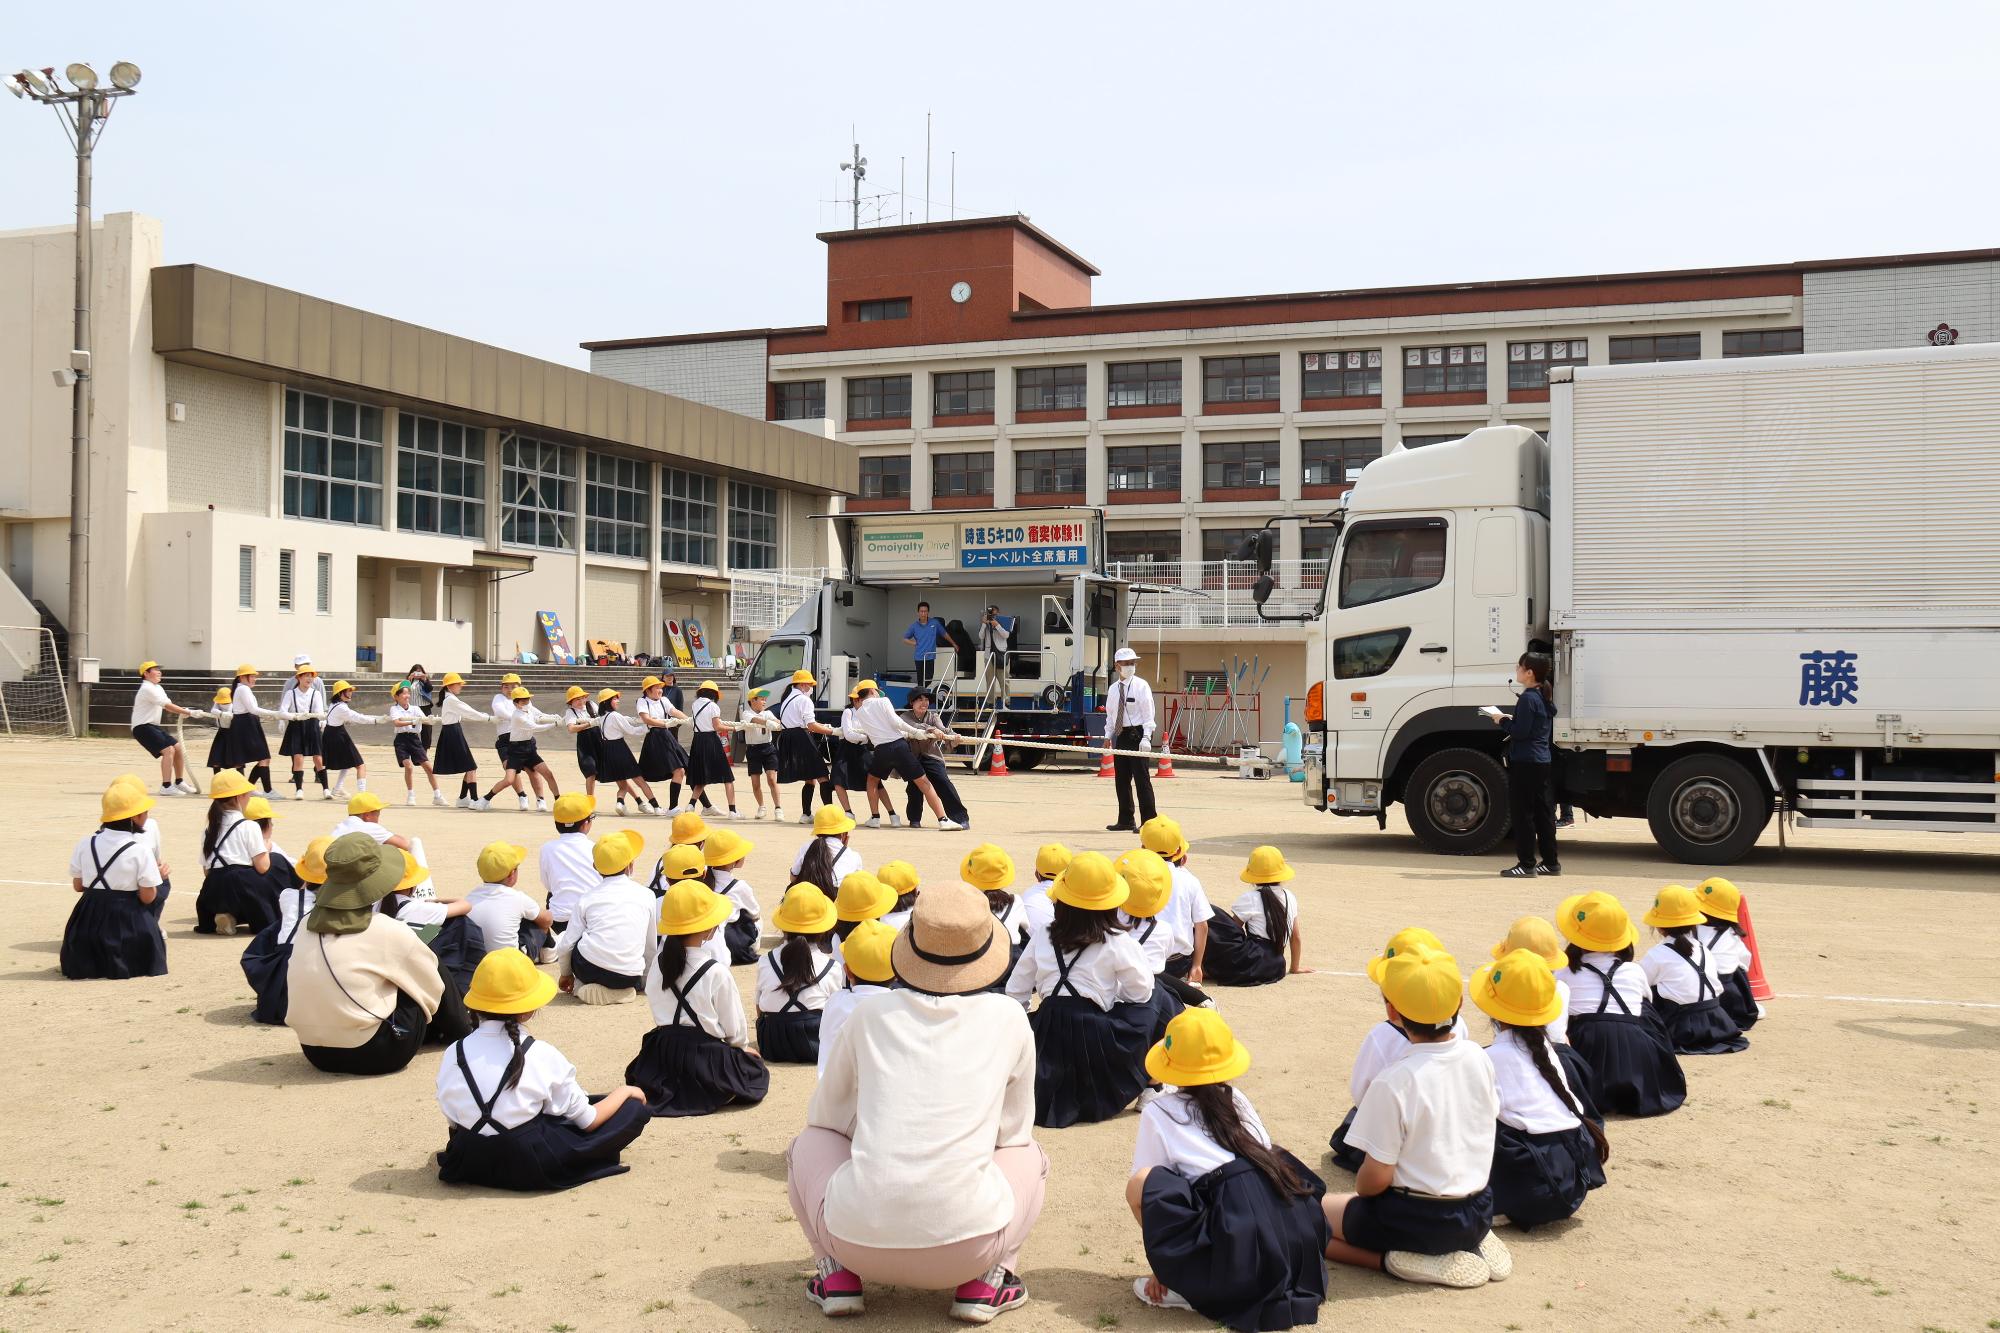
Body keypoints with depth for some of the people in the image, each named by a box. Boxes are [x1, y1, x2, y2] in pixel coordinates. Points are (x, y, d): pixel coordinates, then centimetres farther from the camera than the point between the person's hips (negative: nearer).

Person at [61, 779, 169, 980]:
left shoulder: (86, 844, -1)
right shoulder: (141, 850, -14)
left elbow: (77, 885, 8)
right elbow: (147, 897, -11)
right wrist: (158, 876, 6)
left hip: (90, 917, 5)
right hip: (128, 921, -4)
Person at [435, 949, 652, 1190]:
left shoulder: (453, 1055, -6)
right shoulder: (541, 1056, -15)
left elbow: (453, 1123, 3)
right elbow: (588, 1121, -6)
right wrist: (625, 1091, 11)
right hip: (534, 1168, -5)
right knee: (634, 1109, 2)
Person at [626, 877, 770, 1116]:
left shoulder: (658, 963, -2)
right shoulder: (715, 972, -17)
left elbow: (659, 1014, 6)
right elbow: (734, 1025, -6)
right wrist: (742, 1044, 16)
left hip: (662, 1056, 5)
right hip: (706, 1059, -5)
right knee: (756, 1069, 20)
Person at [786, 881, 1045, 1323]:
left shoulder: (870, 1014, 5)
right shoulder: (1007, 1019, 4)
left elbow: (826, 1115, 19)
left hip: (859, 1236, 1)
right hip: (968, 1247, 0)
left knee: (809, 1141, 30)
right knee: (1029, 1155, 30)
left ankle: (838, 1275, 13)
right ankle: (985, 1282, 10)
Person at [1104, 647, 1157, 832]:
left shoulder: (1141, 686, -5)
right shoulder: (1113, 689, 12)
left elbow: (1148, 713, -9)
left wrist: (1146, 737, -18)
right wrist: (1108, 736, 8)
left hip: (1137, 733, -6)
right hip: (1120, 735, 6)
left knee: (1141, 779, -7)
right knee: (1121, 780, 10)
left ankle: (1148, 821, -4)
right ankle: (1126, 821, 20)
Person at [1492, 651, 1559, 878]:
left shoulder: (1528, 698, -16)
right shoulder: (1544, 697, 13)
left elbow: (1520, 732, -20)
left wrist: (1502, 721, -6)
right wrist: (1510, 720, 14)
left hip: (1525, 762, -10)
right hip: (1542, 760, 10)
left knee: (1523, 813, -4)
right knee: (1543, 812, 13)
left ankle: (1526, 864, -2)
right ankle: (1550, 862, 17)